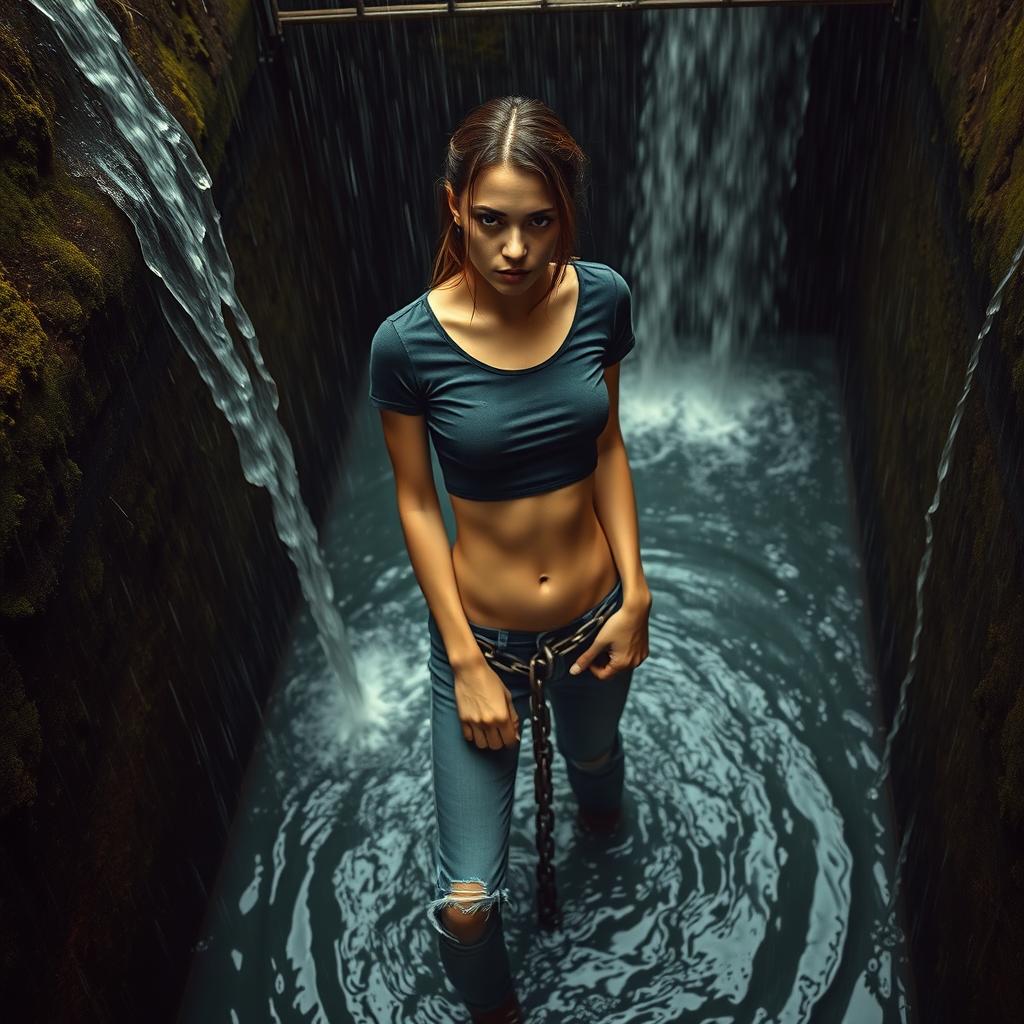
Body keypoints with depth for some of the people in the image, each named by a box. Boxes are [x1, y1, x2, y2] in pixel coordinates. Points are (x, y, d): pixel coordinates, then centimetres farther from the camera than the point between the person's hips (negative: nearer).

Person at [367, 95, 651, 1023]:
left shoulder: (602, 297, -12)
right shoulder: (408, 342, -21)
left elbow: (608, 446, 0)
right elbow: (416, 502, -12)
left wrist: (635, 590, -6)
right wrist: (465, 662, -12)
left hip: (595, 616, 3)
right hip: (481, 635, -3)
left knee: (594, 754, 35)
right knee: (467, 906, 0)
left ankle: (602, 818, 75)